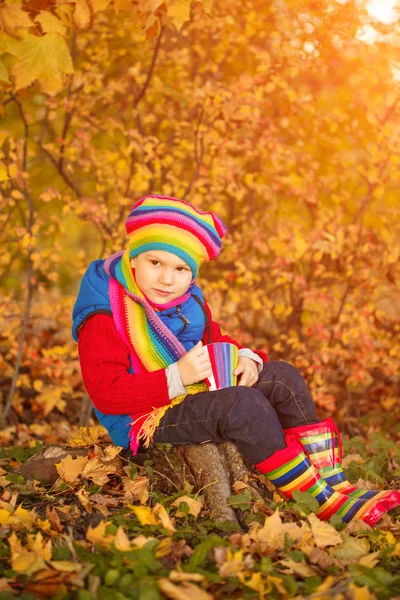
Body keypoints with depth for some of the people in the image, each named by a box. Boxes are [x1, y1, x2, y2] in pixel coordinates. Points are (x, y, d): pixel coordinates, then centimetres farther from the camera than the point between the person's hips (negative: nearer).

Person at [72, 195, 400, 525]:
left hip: (200, 395, 9)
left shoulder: (189, 300, 6)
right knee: (245, 405, -31)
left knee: (282, 377, -6)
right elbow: (105, 392, -24)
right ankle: (324, 502, -25)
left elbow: (215, 340, 18)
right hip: (147, 419, -8)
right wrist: (176, 378, -32)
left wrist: (244, 358, -6)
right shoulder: (105, 315, -18)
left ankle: (334, 483, -14)